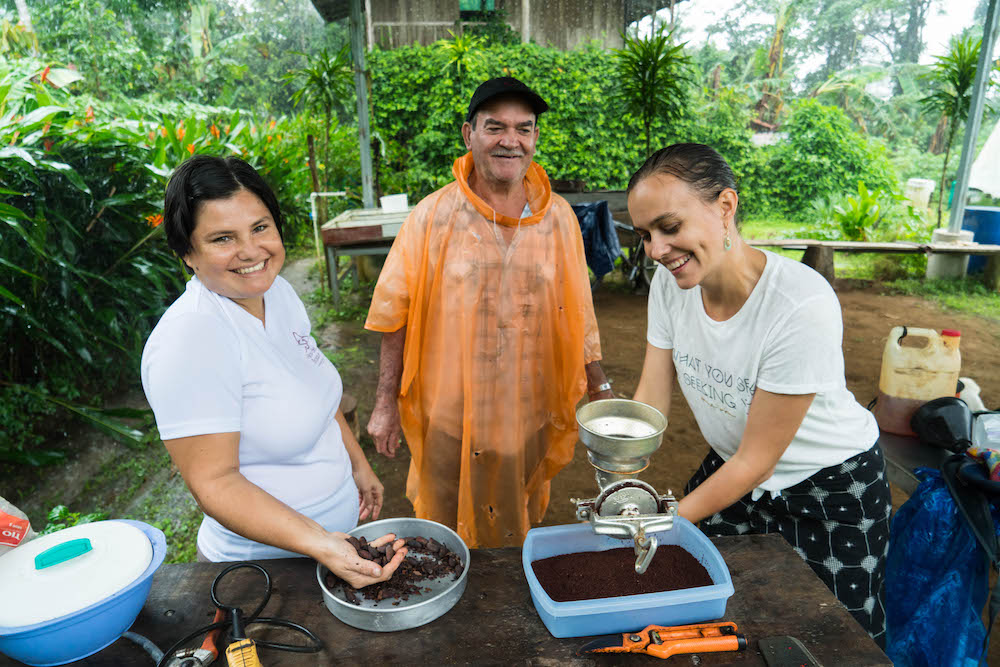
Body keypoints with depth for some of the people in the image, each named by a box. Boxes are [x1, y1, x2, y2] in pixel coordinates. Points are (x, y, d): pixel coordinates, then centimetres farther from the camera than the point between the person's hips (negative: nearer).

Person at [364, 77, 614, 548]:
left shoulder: (559, 217, -1)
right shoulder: (433, 216, -8)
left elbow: (578, 316, 6)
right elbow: (396, 315, -4)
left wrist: (600, 392, 8)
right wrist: (386, 402, -4)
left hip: (529, 416, 2)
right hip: (449, 416, -1)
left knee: (520, 533, 21)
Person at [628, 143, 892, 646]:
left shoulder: (802, 305, -33)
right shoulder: (670, 280, -15)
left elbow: (756, 461, -24)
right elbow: (650, 402, -12)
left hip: (830, 488, -4)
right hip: (730, 465, 5)